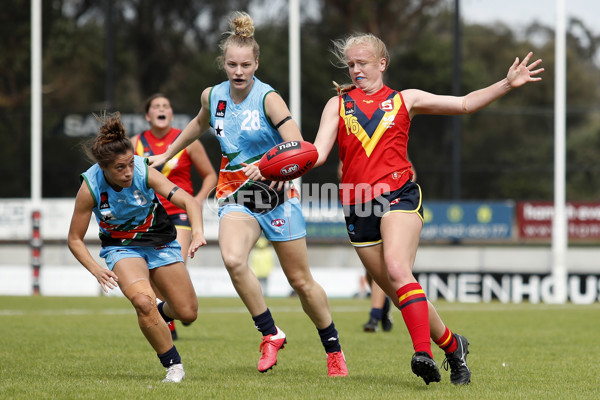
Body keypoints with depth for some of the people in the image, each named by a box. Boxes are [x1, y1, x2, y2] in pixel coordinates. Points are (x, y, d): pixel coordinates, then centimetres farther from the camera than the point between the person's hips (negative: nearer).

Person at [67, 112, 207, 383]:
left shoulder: (145, 172, -26)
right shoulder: (90, 188, -24)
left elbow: (188, 200, -31)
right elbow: (75, 239, -13)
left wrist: (198, 231, -50)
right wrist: (96, 270, -28)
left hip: (159, 241, 2)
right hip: (121, 247, -2)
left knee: (187, 313, 4)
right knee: (143, 301, -31)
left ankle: (162, 313, 44)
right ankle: (174, 366, -12)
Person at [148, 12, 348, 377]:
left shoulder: (268, 99, -14)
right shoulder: (212, 96, 1)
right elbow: (200, 124, 26)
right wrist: (167, 154, 33)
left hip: (276, 193, -3)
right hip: (236, 195, 3)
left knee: (301, 281, 4)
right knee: (233, 259, -28)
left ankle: (334, 349, 24)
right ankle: (271, 334, -13)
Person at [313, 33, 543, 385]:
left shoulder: (405, 99, 13)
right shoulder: (338, 104, 14)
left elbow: (464, 104, 15)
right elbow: (318, 153, 4)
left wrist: (507, 85, 4)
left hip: (399, 195, -3)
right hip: (357, 207, 3)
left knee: (397, 269, -28)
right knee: (399, 293, 4)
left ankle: (423, 353, -35)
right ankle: (452, 345, 22)